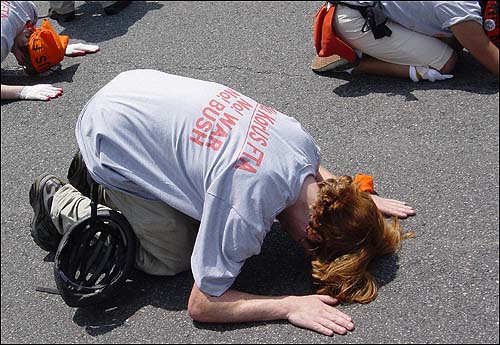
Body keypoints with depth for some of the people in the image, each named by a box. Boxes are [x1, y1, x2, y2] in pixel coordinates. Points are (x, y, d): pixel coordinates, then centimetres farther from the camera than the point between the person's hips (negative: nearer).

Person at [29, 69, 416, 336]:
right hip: (110, 138, -7)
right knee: (172, 259, 1)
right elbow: (202, 305, -21)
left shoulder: (302, 139, -10)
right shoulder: (247, 211, -31)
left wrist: (364, 197, 13)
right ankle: (57, 200, 16)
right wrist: (289, 306, -23)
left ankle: (102, 178, 27)